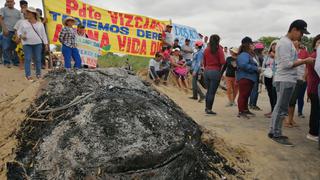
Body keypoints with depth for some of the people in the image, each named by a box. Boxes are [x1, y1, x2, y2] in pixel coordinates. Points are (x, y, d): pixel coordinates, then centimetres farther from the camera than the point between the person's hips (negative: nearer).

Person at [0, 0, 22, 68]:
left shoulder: (18, 11, 18)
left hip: (16, 32, 3)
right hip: (7, 31, -3)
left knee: (16, 47, 3)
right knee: (6, 48, -5)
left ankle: (16, 62, 9)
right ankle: (7, 62, -2)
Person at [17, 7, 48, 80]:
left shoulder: (40, 24, 8)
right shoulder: (23, 22, 8)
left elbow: (43, 35, 8)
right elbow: (19, 31, 10)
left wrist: (46, 44, 2)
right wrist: (21, 36, -12)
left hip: (38, 43, 0)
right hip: (27, 44, 0)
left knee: (38, 59, 1)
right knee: (27, 59, -4)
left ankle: (38, 74, 9)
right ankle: (28, 75, -2)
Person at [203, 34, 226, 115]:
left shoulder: (206, 50, 6)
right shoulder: (219, 49, -7)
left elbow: (204, 63, 11)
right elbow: (223, 62, -14)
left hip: (207, 71, 5)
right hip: (215, 71, -5)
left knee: (208, 91, 17)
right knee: (212, 92, 0)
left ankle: (207, 107, 25)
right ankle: (209, 109, 4)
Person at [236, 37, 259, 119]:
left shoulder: (249, 54, 17)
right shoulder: (243, 55, -15)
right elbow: (244, 65, -31)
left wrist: (257, 68, 5)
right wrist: (256, 68, -22)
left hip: (249, 78, 10)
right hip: (244, 78, -10)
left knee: (246, 95, 17)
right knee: (243, 94, -7)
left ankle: (245, 110, 27)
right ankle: (241, 112, -3)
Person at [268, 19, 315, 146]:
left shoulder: (289, 43, 18)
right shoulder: (285, 42, -13)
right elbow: (287, 64, -19)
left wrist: (303, 61, 9)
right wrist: (304, 61, -14)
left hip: (287, 80, 10)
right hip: (285, 80, -10)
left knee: (280, 107, 13)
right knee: (282, 108, -6)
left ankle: (274, 132, 20)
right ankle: (276, 135, 1)